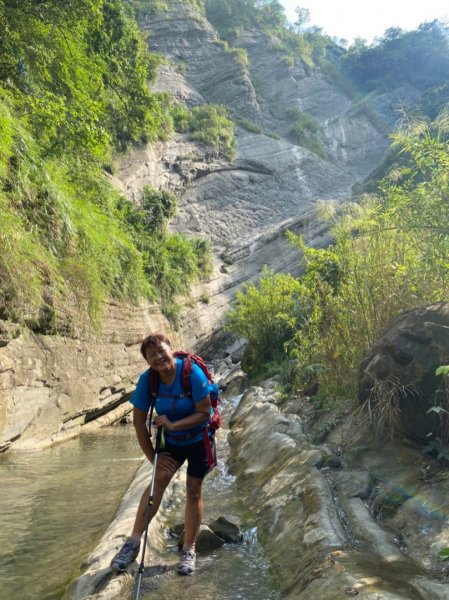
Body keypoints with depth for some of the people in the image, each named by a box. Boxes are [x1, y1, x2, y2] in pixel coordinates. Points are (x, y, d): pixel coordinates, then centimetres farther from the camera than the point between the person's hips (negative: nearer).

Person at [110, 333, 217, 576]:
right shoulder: (147, 380, -19)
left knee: (193, 491, 3)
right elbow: (138, 421, -12)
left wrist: (173, 424, -32)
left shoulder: (192, 373, -28)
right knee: (158, 480, -15)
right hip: (171, 440, 2)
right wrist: (153, 456, -11)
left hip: (199, 439, -2)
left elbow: (204, 412, -23)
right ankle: (133, 542, -9)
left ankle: (189, 550, 17)